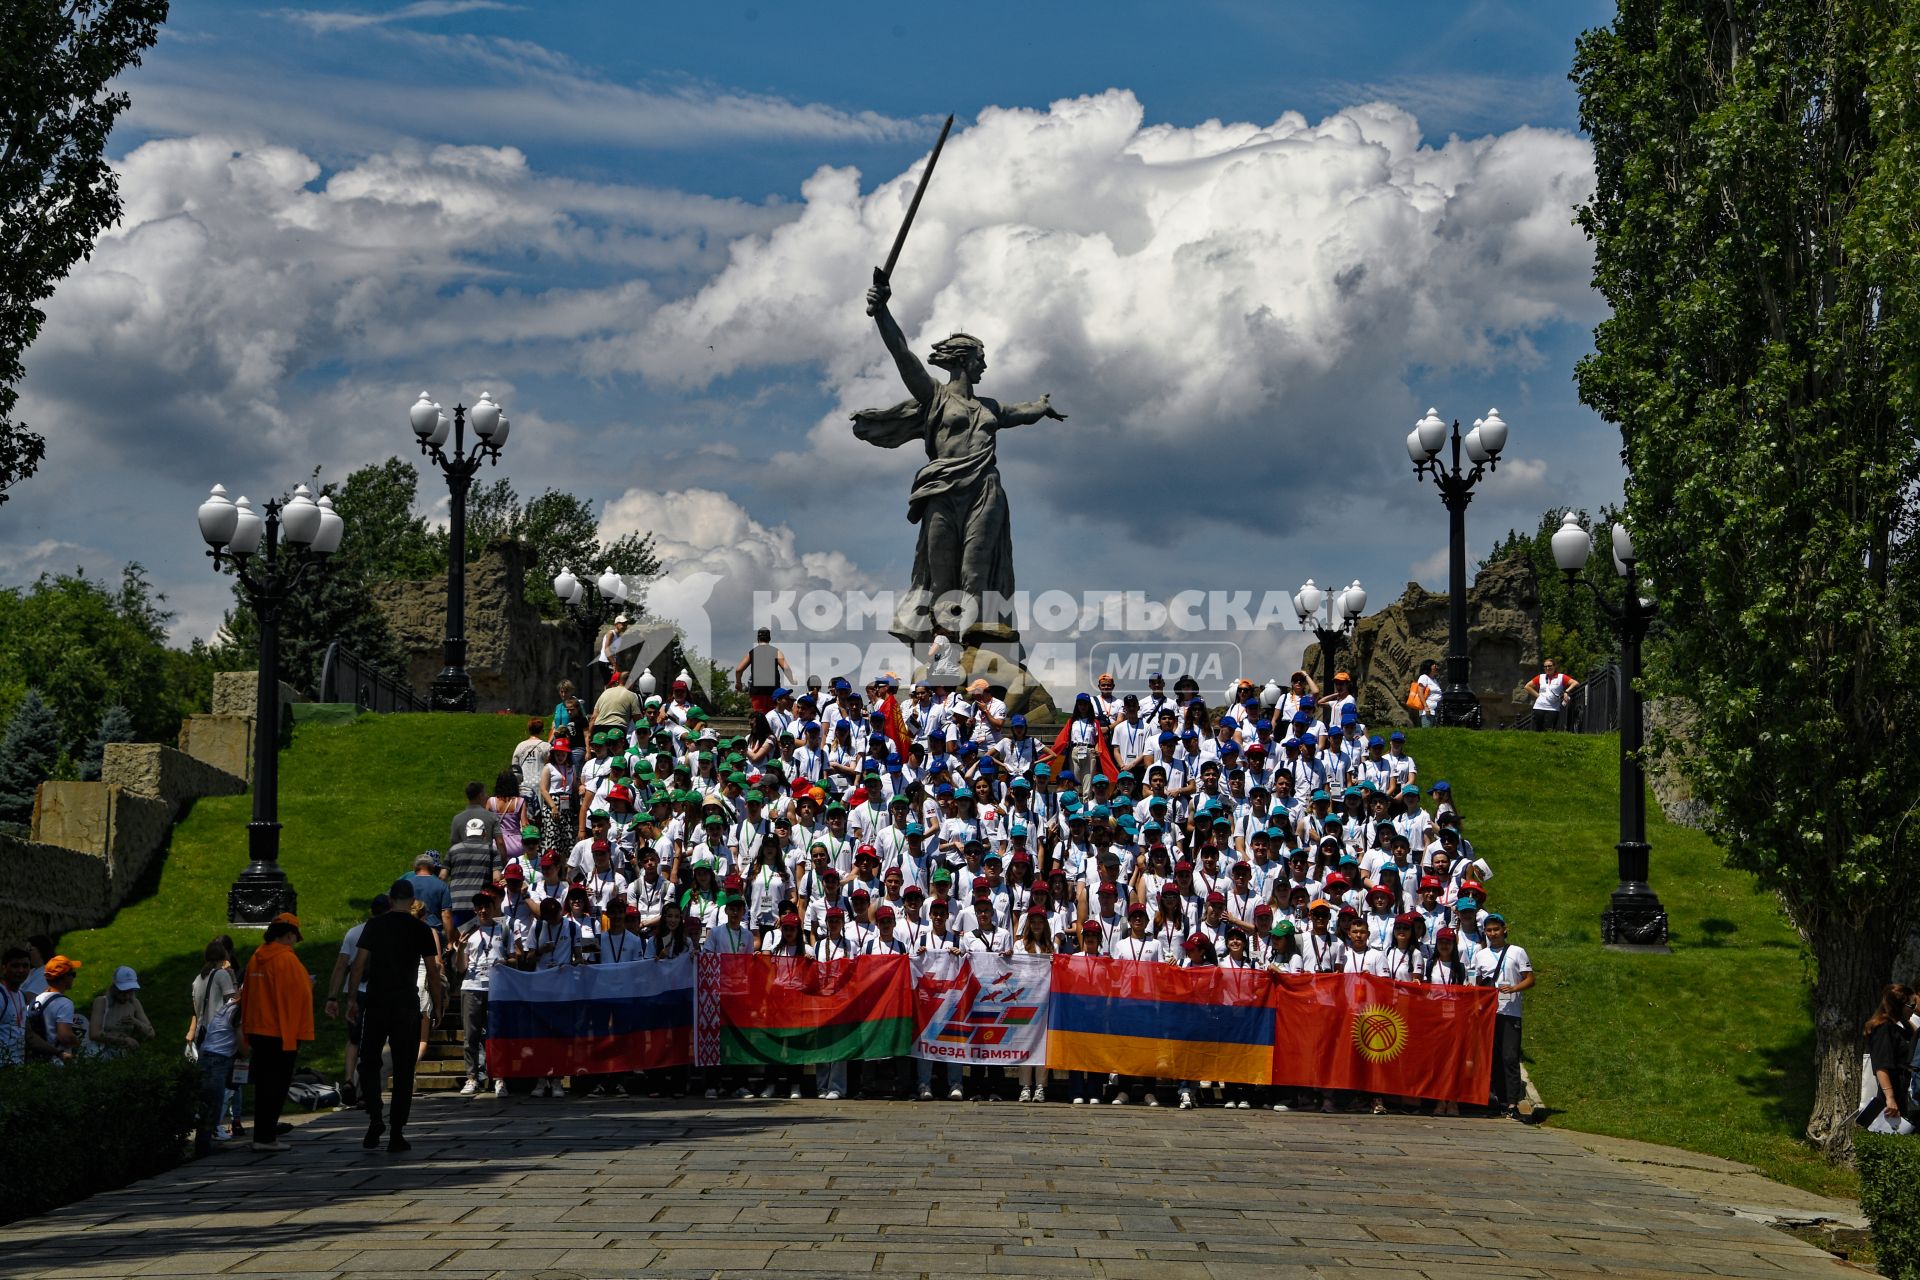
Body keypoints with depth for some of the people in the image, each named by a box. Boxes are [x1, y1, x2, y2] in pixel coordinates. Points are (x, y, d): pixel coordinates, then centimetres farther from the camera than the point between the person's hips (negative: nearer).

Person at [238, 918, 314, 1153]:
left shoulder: (256, 959, 10)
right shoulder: (288, 960, -13)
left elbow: (246, 996, 16)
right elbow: (300, 995, -17)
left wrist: (248, 1036, 21)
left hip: (258, 1031, 7)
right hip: (281, 1034, -7)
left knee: (264, 1085, 15)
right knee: (277, 1086, -4)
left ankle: (264, 1132, 22)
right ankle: (266, 1138, -6)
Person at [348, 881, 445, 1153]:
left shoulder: (374, 926, 2)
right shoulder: (421, 930, 1)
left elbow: (359, 963, -2)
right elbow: (433, 971, 0)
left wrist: (353, 998, 4)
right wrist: (438, 1004, 7)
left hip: (376, 1003, 0)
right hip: (407, 1005, 0)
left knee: (369, 1062, 13)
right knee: (403, 1069, 4)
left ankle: (374, 1118, -8)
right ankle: (397, 1134, 3)